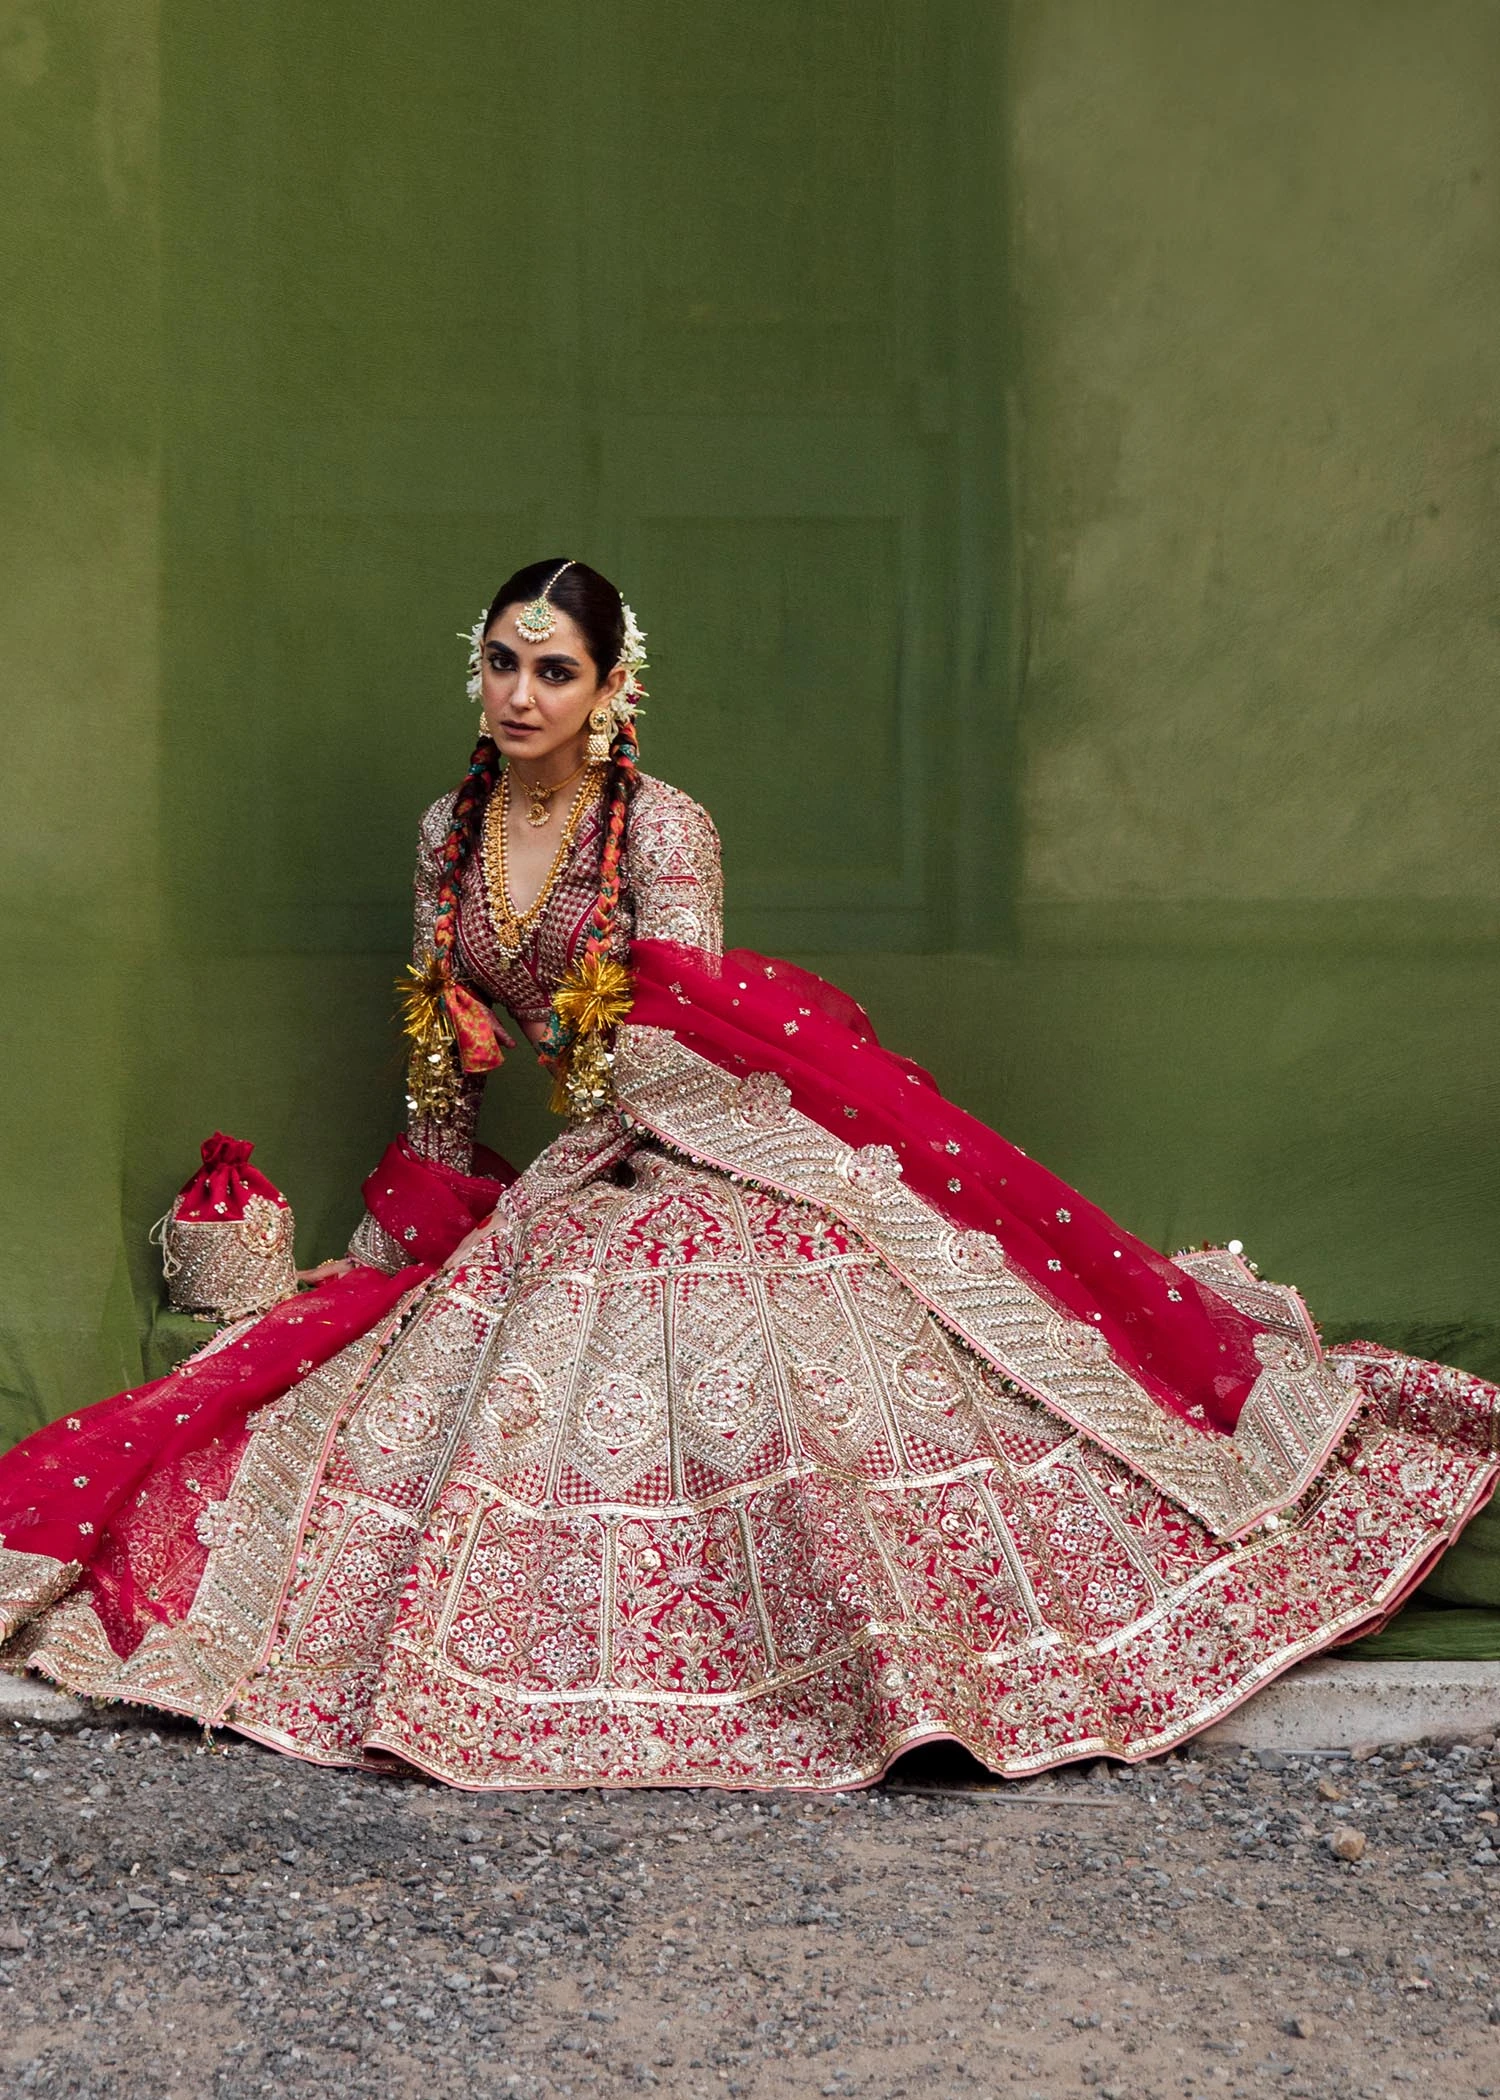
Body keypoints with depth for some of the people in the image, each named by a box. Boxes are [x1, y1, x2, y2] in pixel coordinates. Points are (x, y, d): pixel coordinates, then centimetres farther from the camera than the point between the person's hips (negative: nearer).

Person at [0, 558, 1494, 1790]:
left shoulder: (664, 829, -11)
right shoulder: (449, 832, 6)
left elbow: (669, 1067, -14)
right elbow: (442, 1058, 14)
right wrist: (407, 1224, 14)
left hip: (710, 1173, -6)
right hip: (559, 1196, 6)